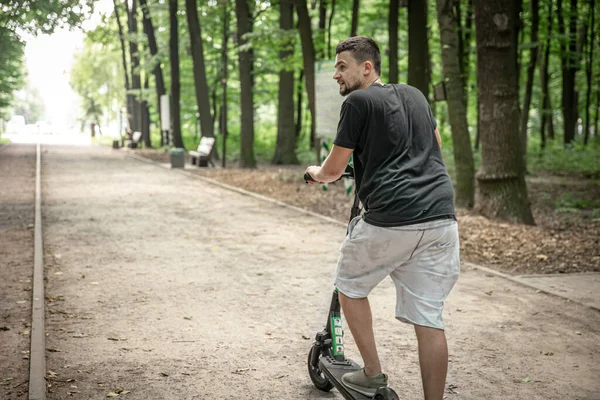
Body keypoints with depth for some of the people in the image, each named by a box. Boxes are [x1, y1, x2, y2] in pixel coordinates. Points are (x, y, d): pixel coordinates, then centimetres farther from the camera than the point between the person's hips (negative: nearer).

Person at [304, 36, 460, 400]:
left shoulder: (358, 101, -2)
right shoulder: (415, 94, 18)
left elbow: (333, 170, 1)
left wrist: (316, 173, 24)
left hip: (390, 219, -6)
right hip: (441, 218, 6)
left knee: (351, 288, 19)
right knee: (428, 318, 7)